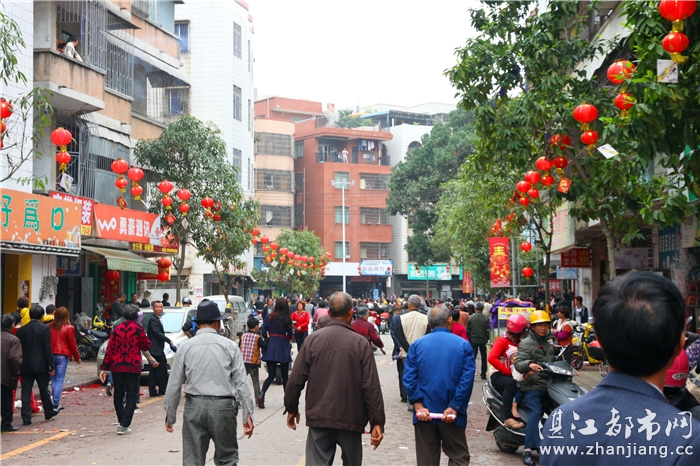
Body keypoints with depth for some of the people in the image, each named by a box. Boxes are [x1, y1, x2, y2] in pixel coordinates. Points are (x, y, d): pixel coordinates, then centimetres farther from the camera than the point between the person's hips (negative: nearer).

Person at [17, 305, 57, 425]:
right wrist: (51, 367, -5)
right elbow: (48, 348, -9)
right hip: (41, 365, -2)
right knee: (44, 390, 13)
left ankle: (26, 417, -1)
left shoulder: (21, 330, 2)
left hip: (26, 366, 2)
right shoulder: (45, 328, -7)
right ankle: (49, 412, 27)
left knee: (26, 392, 3)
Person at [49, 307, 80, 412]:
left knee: (53, 380, 13)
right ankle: (56, 404, -8)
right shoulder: (68, 328, -8)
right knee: (59, 380, -1)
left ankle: (56, 403, 15)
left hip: (51, 355, 3)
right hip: (62, 356, -3)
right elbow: (73, 345, -3)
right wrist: (77, 358, 10)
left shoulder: (50, 327, 0)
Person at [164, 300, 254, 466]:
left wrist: (170, 415, 13)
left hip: (194, 407, 1)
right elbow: (241, 382, -4)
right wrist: (248, 414, -1)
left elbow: (174, 385, 4)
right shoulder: (229, 346, -1)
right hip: (223, 407, -1)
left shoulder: (185, 347, 2)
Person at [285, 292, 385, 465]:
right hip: (351, 419, 0)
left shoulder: (313, 339, -3)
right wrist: (377, 422, -5)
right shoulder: (360, 343, -6)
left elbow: (296, 379, -2)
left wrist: (291, 409, 12)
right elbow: (371, 386, -9)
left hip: (319, 417, 0)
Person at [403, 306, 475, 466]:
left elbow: (409, 377, -8)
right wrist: (454, 407, -13)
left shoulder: (417, 345, 1)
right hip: (452, 414, -2)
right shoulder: (463, 345, -3)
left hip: (424, 413, 2)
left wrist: (418, 405, -10)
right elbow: (467, 378, -13)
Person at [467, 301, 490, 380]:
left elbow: (468, 330, -3)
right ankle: (483, 374, 12)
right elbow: (488, 330, -5)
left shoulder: (470, 317, -7)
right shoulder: (486, 318, -9)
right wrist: (487, 339, 9)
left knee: (473, 357, 6)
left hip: (473, 340, 0)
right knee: (484, 358, 11)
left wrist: (469, 339, 9)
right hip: (483, 340, 0)